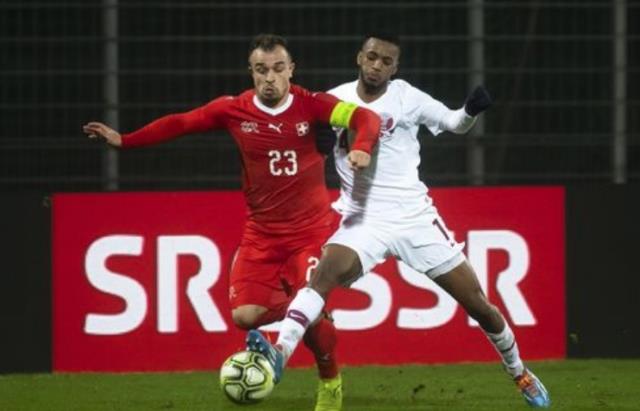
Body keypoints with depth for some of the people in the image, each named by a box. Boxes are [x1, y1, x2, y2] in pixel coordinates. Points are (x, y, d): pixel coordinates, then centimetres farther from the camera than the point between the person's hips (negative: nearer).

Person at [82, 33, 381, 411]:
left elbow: (365, 118, -19)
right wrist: (123, 140, -1)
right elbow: (180, 123, 3)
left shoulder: (309, 105, -11)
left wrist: (362, 148, -40)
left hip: (312, 230, -3)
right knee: (245, 315, -12)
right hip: (262, 234, 3)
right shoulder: (234, 110, -6)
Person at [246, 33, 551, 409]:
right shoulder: (336, 100, 1)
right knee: (326, 271, -31)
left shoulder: (406, 97, -3)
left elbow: (455, 124, 1)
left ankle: (520, 374, 28)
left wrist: (472, 110, -20)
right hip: (364, 220, 0)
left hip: (414, 218, 0)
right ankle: (280, 354, -43)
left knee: (476, 302, 6)